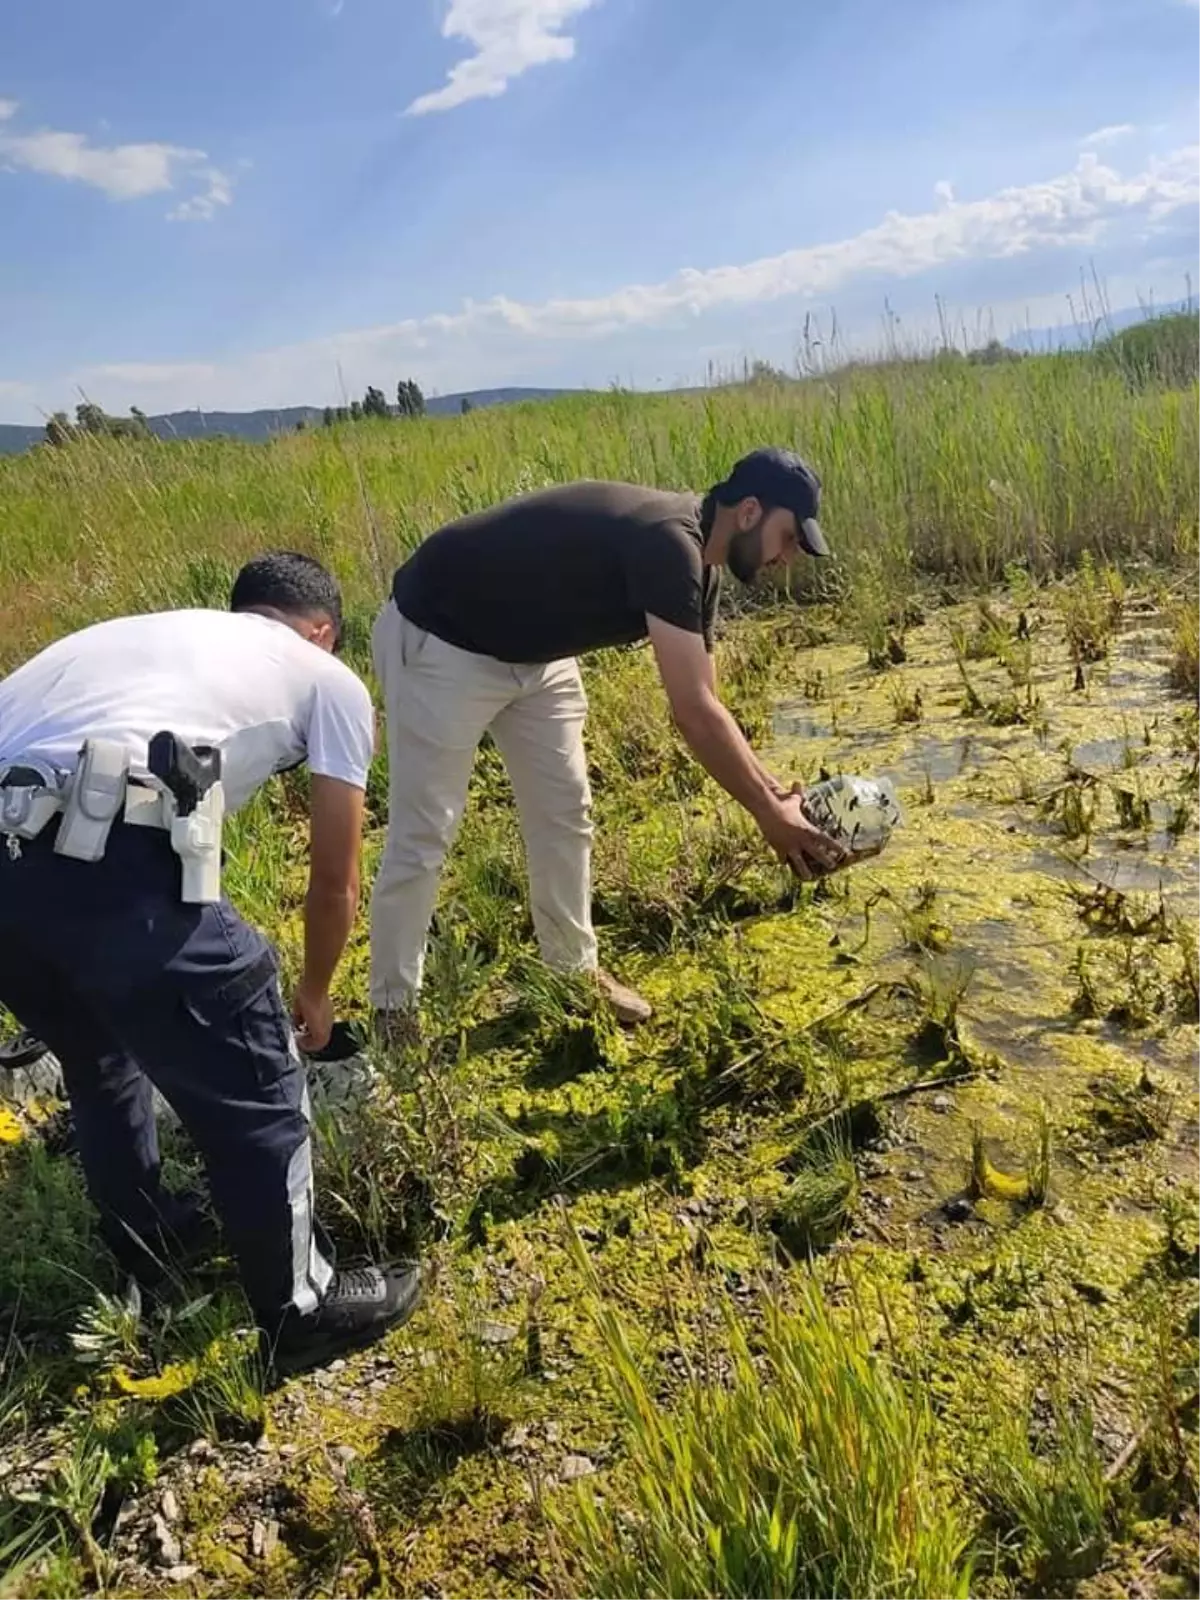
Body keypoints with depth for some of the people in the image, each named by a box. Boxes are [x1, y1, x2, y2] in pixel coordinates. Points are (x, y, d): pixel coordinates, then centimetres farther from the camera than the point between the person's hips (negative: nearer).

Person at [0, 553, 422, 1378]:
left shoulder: (141, 629, 35)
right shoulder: (332, 681, 19)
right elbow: (335, 882, 22)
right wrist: (315, 995, 42)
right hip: (100, 854, -7)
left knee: (99, 1055, 32)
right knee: (253, 1085, 14)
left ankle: (149, 1255, 52)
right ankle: (303, 1314, 32)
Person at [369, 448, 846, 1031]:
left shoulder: (694, 559, 1)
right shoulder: (668, 543, -29)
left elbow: (704, 704, 5)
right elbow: (693, 714, -31)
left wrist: (773, 790, -1)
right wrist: (767, 814, -23)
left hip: (532, 649, 10)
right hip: (439, 641, -10)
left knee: (564, 812, 10)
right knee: (422, 835, -4)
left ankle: (575, 973, 24)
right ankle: (391, 1008, 11)